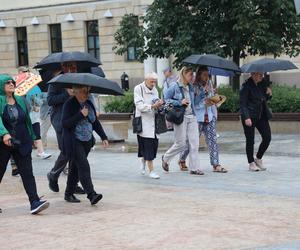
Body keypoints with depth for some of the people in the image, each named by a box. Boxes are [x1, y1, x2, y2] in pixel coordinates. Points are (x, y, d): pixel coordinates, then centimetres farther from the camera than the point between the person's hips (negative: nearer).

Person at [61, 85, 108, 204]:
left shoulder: (89, 104, 11)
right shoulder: (69, 104, -11)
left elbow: (95, 122, 17)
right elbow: (65, 123, -19)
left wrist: (103, 137, 10)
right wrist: (81, 115, -23)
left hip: (87, 141, 7)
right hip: (74, 142, -7)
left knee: (75, 167, 13)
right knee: (83, 166, -16)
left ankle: (69, 193, 23)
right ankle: (91, 194, -22)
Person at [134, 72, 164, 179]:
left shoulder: (154, 90, 13)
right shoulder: (138, 89, -6)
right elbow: (140, 106, -14)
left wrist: (159, 104, -6)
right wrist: (152, 106, -26)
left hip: (153, 121, 6)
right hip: (143, 121, -6)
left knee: (154, 143, 5)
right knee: (147, 144, -8)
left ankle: (144, 160, 34)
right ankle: (151, 170, -4)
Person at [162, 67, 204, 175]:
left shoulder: (191, 87, 11)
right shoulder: (175, 87, -7)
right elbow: (166, 99, -7)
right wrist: (179, 102, -16)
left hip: (192, 117, 6)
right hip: (180, 117, -6)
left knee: (194, 143, -1)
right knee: (180, 144, -1)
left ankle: (194, 168, 4)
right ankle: (166, 158, 25)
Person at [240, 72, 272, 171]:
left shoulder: (262, 84, 10)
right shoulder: (246, 86, -10)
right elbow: (242, 103, -12)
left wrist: (269, 94, 1)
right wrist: (246, 117, -21)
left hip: (262, 116, 6)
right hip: (250, 117, -6)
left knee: (267, 138, 0)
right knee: (250, 141, 0)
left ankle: (258, 159, 19)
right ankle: (251, 163, 12)